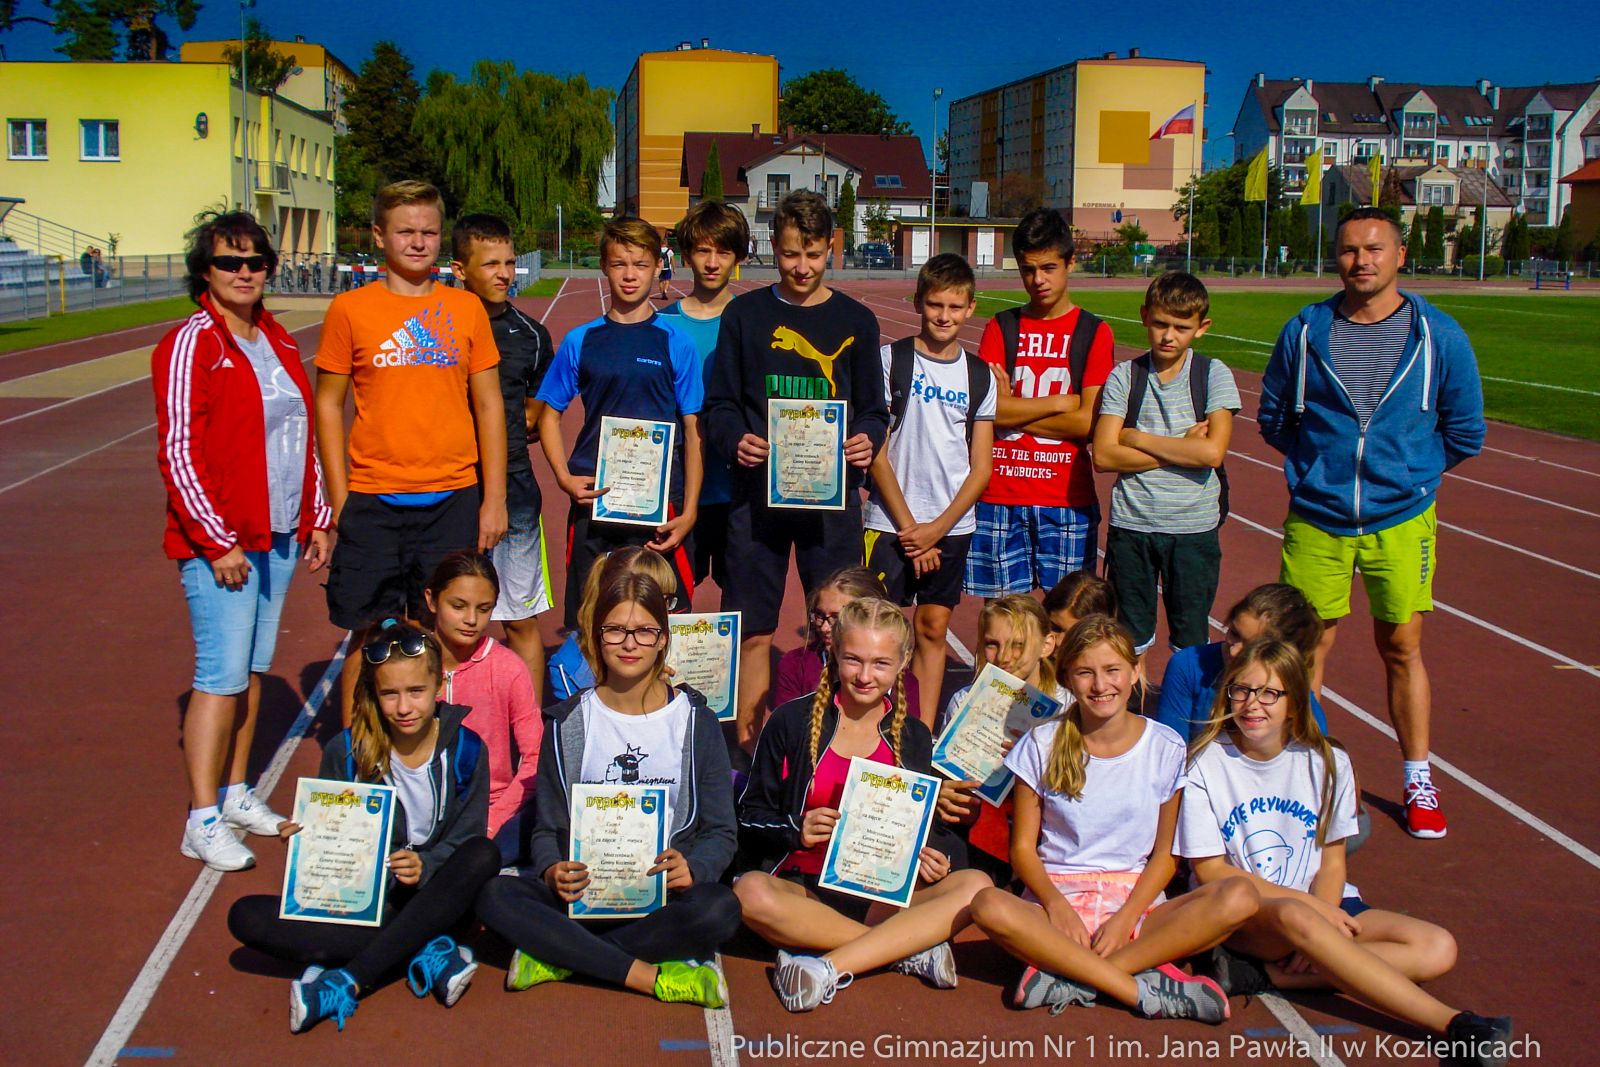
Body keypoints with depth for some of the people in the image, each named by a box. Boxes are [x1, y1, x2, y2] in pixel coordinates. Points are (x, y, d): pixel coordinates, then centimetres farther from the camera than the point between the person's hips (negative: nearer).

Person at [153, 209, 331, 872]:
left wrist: (316, 519, 15)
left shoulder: (277, 341, 13)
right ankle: (203, 822, -3)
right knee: (223, 674, -8)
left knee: (254, 668, 12)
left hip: (278, 536, 7)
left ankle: (237, 793, 23)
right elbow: (179, 453, -13)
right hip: (219, 542, -7)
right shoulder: (190, 345, -9)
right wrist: (219, 542, -16)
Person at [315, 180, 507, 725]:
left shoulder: (466, 308, 7)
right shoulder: (349, 310, 2)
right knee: (368, 639, 4)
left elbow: (489, 405, 9)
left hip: (453, 500, 1)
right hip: (373, 501, -1)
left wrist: (494, 498, 4)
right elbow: (328, 405, 4)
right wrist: (340, 500, -3)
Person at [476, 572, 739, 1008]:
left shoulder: (696, 723, 6)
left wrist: (692, 868, -19)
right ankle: (650, 975, -26)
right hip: (585, 887, 1)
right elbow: (547, 828, 8)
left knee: (720, 910, -34)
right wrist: (553, 871, -16)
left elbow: (720, 832, 5)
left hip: (666, 892, -1)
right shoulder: (568, 723, 9)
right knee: (495, 897, -28)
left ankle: (558, 958, -22)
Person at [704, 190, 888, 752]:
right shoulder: (745, 315, 7)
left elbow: (874, 409, 11)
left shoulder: (856, 321, 8)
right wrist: (735, 439, -13)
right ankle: (749, 750, 12)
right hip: (757, 494, 0)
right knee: (754, 633, 2)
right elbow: (719, 404, 8)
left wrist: (868, 440, -11)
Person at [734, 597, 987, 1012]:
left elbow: (928, 828, 15)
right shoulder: (792, 722, 4)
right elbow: (751, 819, 4)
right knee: (750, 892, -35)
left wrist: (933, 859, -8)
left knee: (976, 885, -24)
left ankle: (829, 967, -33)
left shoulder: (914, 737, 11)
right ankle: (911, 948, -27)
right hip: (804, 891, -2)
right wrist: (796, 831, -16)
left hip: (886, 896, 2)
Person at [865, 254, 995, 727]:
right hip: (891, 522, -3)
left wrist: (937, 528, -6)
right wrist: (909, 527, -9)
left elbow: (981, 467, 5)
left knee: (933, 627, 7)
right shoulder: (892, 360, -3)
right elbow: (875, 450, -6)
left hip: (952, 524, 3)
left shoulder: (979, 375, 6)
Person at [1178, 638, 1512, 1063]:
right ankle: (1453, 1025, -38)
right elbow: (1211, 870, -8)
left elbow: (1332, 861, 3)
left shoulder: (1326, 762, 1)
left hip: (1317, 906, 4)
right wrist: (1312, 908, -16)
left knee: (1437, 949, -17)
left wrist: (1319, 927, -17)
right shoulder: (1206, 764, -7)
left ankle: (1263, 973, -26)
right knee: (1294, 917, -39)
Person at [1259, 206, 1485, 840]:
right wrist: (1318, 464, 8)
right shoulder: (1304, 331, 0)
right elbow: (1272, 418, 12)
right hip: (1316, 520, 1)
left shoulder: (1440, 336, -3)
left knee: (1402, 649, 6)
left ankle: (1418, 782, 19)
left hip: (1401, 520, -1)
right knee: (1307, 650, 6)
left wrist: (1408, 472, 5)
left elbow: (1464, 432, 6)